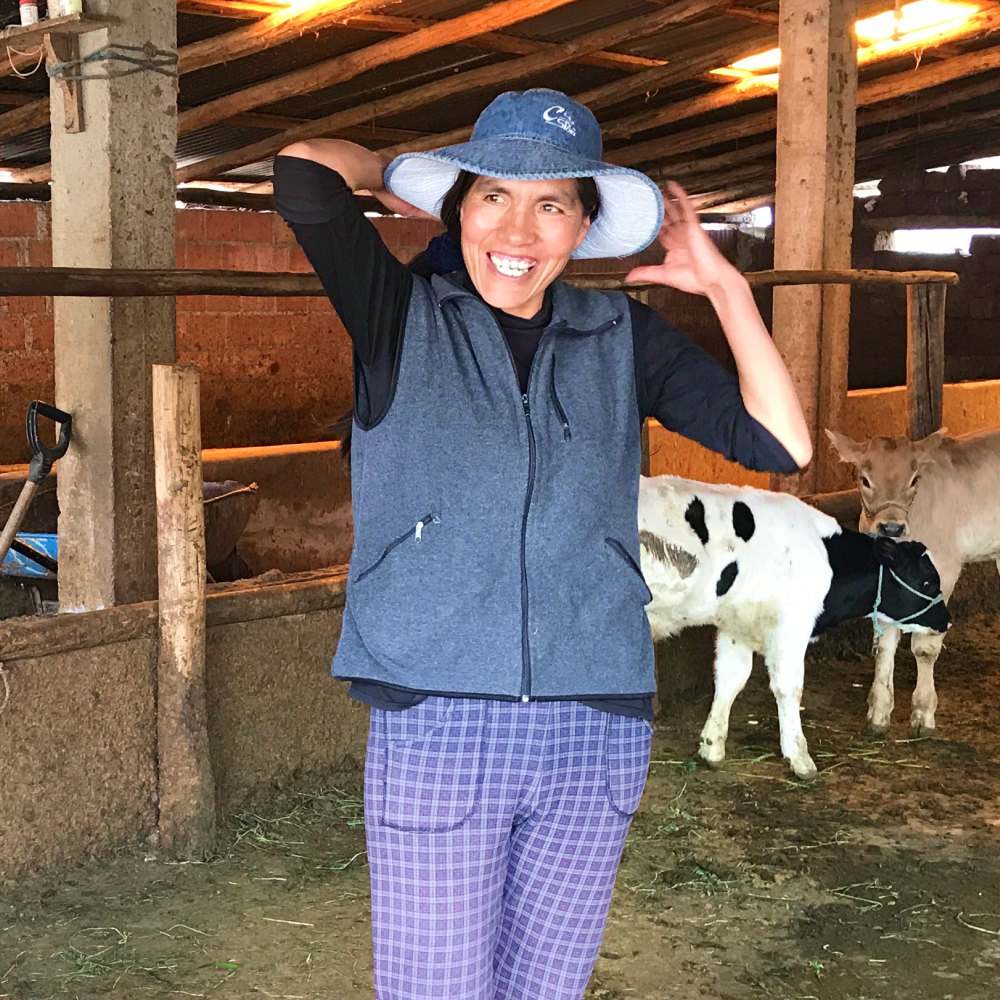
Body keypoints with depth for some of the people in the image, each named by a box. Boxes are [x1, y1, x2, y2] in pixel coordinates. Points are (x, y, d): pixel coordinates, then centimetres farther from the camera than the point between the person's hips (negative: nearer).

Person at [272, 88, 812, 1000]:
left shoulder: (623, 337, 8)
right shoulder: (402, 317, 1)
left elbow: (781, 445, 2)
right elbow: (304, 174, -14)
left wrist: (723, 286, 3)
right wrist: (404, 176, 6)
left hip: (596, 734, 3)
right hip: (434, 728, -3)